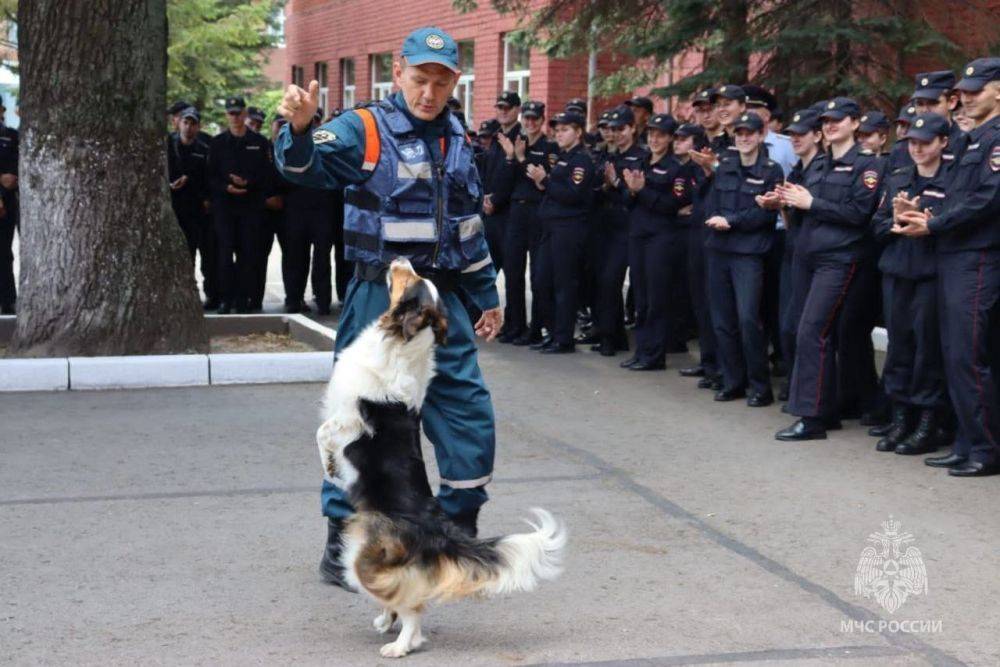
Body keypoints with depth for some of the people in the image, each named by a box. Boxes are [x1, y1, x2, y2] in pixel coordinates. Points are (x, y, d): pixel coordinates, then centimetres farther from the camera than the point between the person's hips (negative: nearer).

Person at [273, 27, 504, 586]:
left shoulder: (457, 142, 12)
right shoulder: (364, 130, -7)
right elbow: (308, 166, -25)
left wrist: (486, 297, 23)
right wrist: (300, 129, -47)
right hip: (379, 301, -6)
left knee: (470, 416, 8)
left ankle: (461, 535, 25)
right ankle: (341, 545, 11)